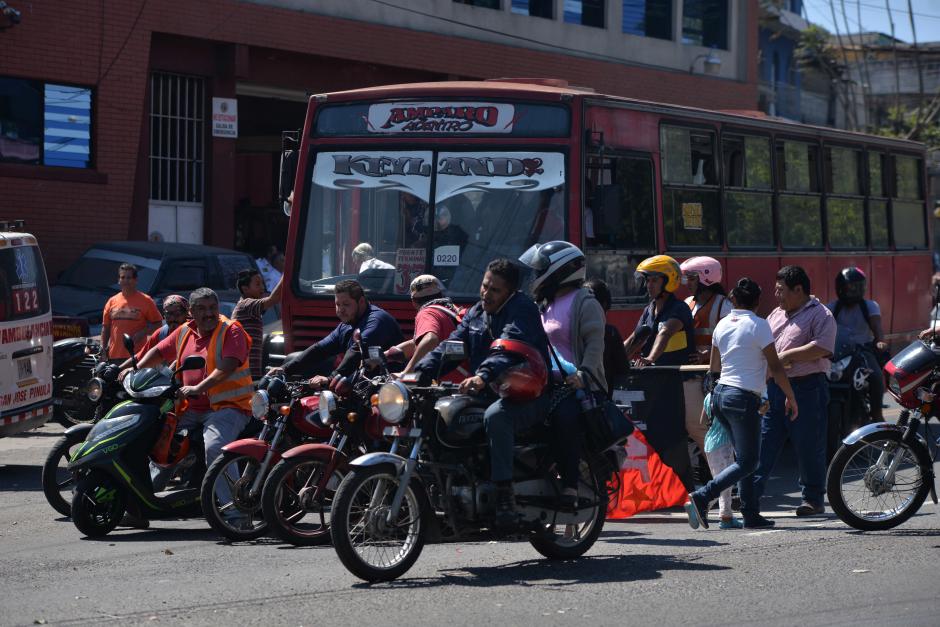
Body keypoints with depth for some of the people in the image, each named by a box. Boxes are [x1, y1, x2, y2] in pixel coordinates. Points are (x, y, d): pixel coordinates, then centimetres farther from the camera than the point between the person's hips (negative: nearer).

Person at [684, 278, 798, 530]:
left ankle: (751, 516, 10)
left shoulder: (722, 324, 11)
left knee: (744, 458, 13)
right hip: (744, 398, -7)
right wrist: (791, 398, -1)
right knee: (746, 463, -5)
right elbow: (775, 367, -9)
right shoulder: (758, 325, -8)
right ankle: (701, 498, -21)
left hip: (720, 395, 7)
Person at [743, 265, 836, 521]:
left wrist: (788, 356, -17)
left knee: (809, 447, 2)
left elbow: (822, 348, -19)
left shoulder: (820, 315, -5)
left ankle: (814, 499, 14)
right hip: (773, 387, 7)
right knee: (762, 444, 0)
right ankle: (748, 500, -3)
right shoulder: (776, 315, 19)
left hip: (806, 388, -7)